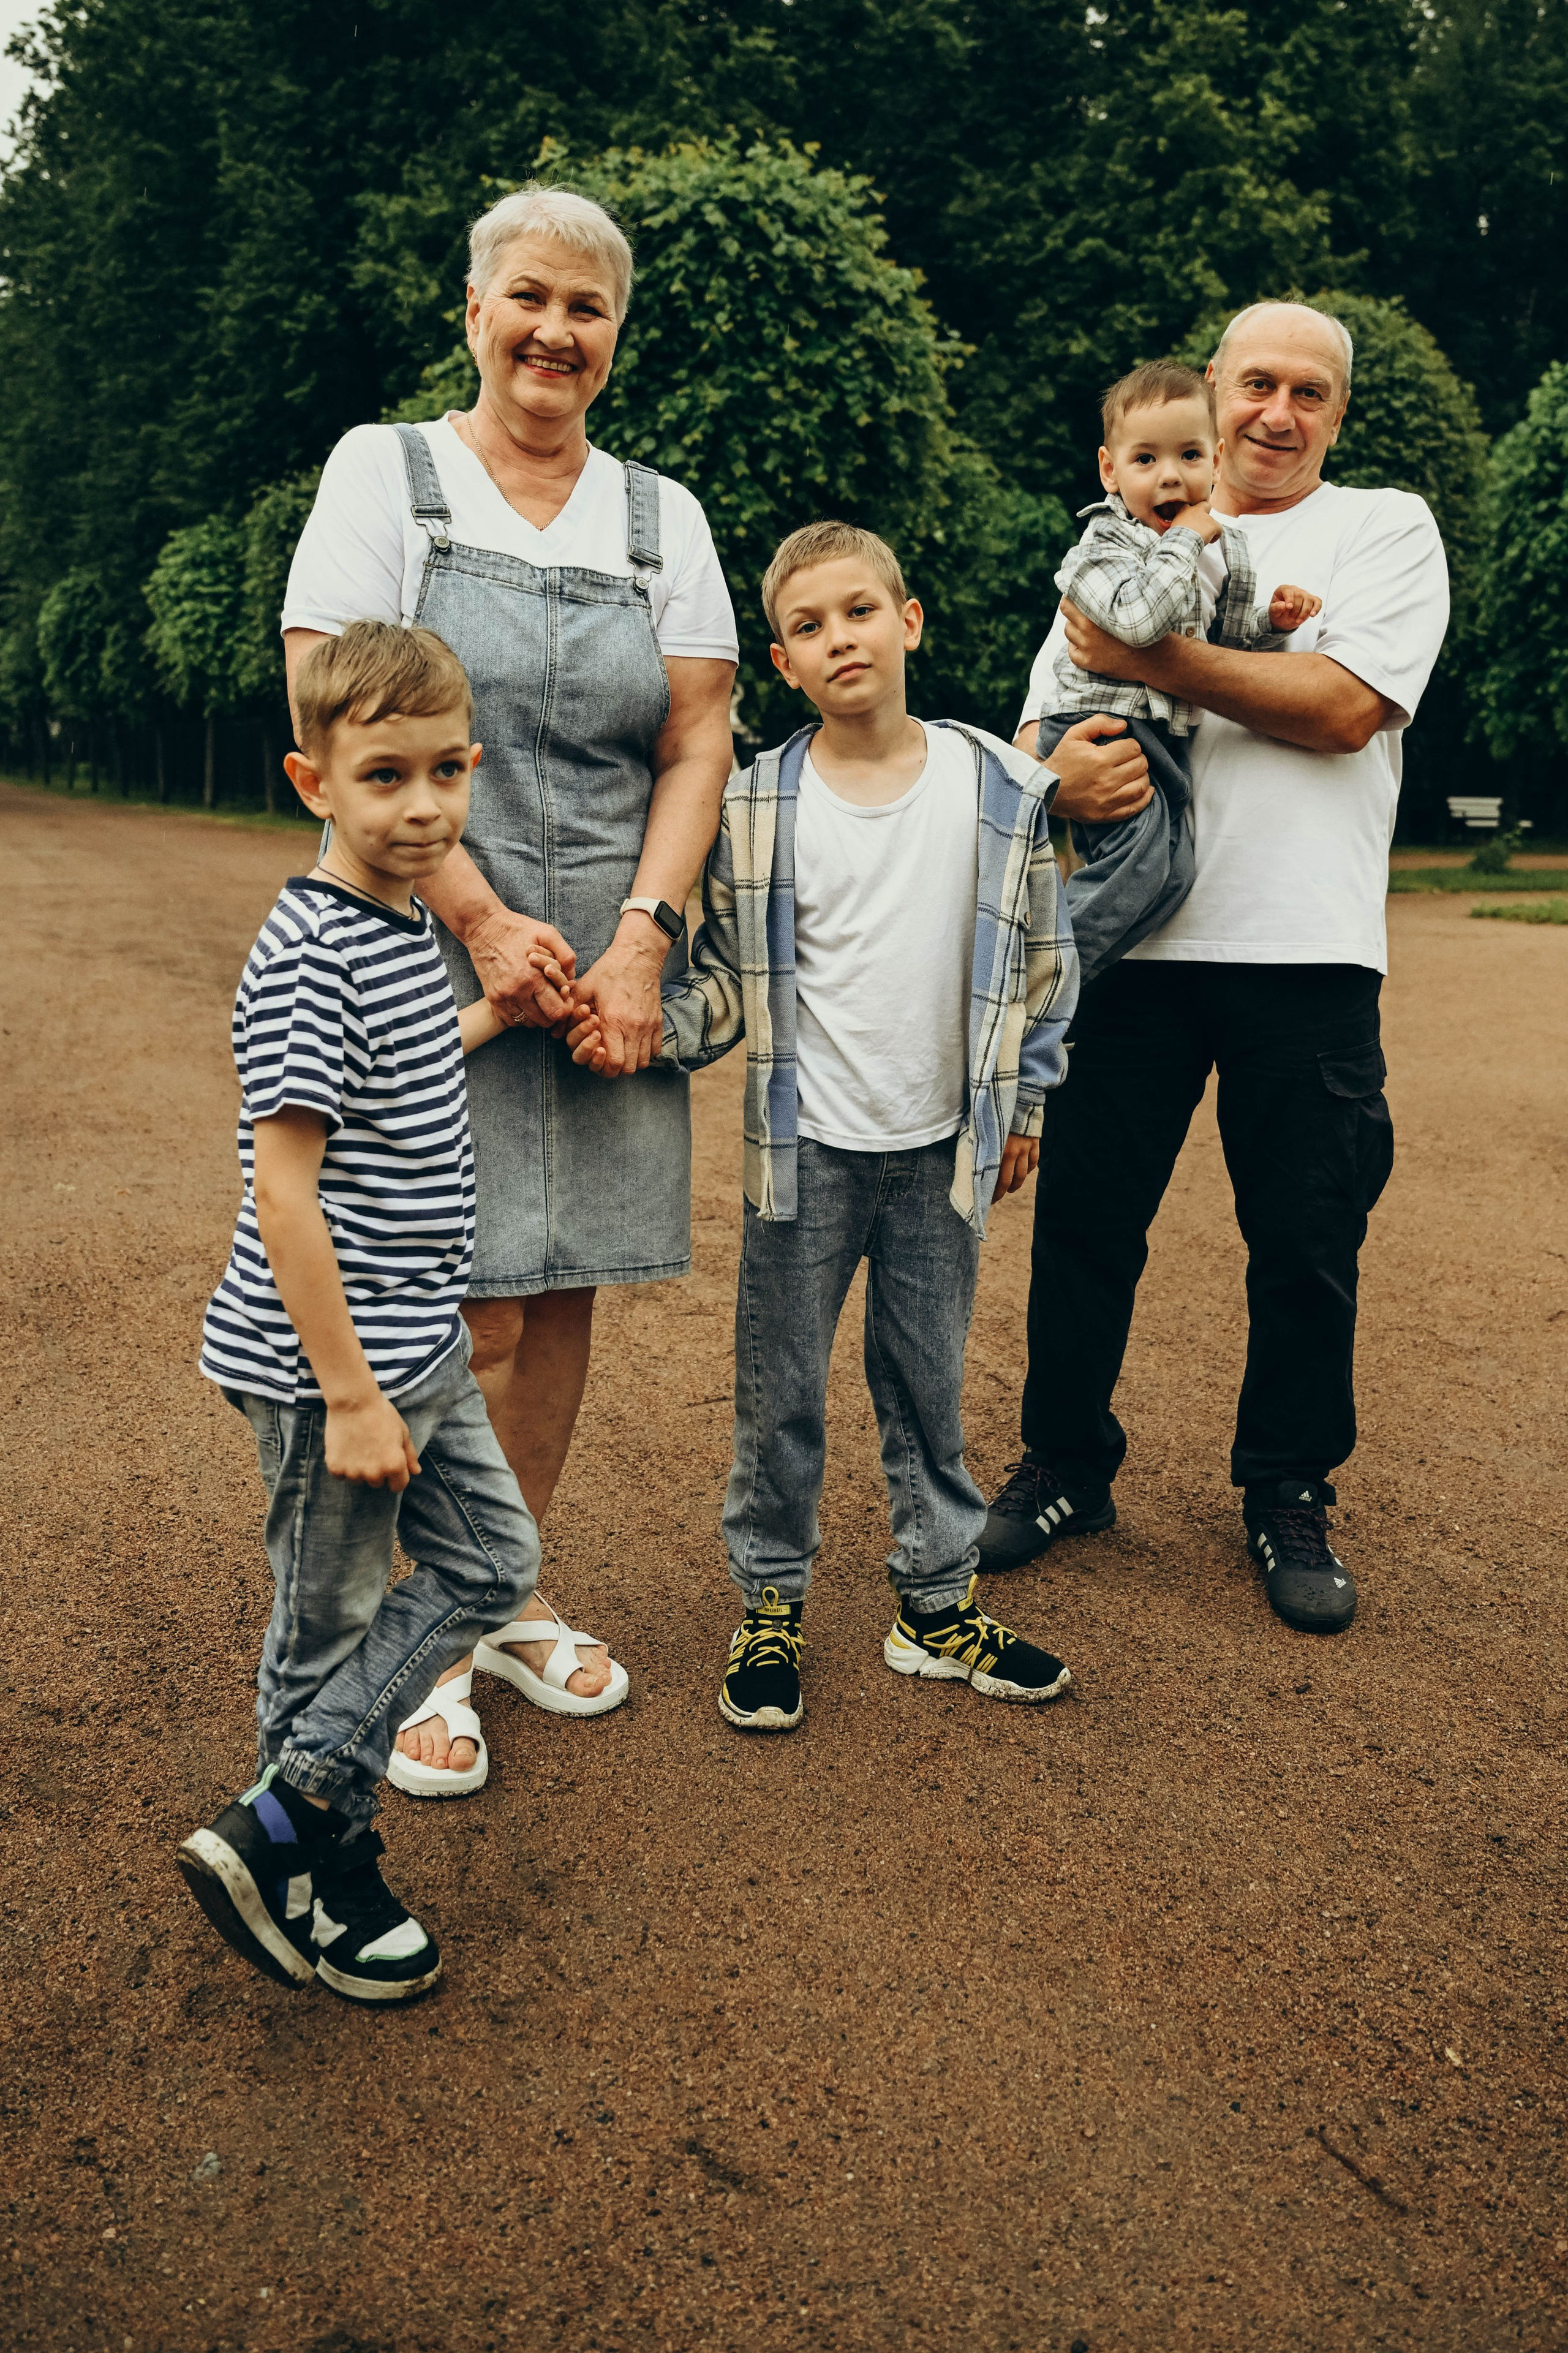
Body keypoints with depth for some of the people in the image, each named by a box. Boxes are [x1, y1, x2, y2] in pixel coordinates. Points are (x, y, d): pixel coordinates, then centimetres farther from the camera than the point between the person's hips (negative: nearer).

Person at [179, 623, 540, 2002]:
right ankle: (310, 1868, 29)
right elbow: (283, 1189, -24)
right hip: (328, 1366, -9)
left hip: (420, 1344, 9)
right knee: (331, 1618, 8)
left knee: (493, 1562, 17)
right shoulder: (306, 958, -22)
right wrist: (350, 1395, -23)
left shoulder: (405, 927, 6)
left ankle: (297, 1801, 25)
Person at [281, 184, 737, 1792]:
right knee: (468, 1309, -7)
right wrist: (486, 925, -14)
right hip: (424, 941, -4)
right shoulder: (383, 471, 4)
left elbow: (698, 742, 7)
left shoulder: (660, 514, 14)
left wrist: (642, 937, -8)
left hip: (612, 954, 4)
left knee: (564, 1288, 7)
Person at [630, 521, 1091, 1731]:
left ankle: (938, 1599, 29)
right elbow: (726, 979, 0)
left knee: (930, 1385, 13)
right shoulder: (754, 806, -4)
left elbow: (1042, 958, 8)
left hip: (942, 1149, 1)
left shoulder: (1001, 788, -2)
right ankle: (771, 1605, 25)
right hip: (805, 1147, -1)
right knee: (781, 1394, 8)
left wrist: (1025, 1104, 11)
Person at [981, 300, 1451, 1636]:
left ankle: (1289, 1499, 23)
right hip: (1133, 931, 2)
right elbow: (1041, 721, 12)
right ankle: (1068, 1465, 24)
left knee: (1307, 1245, 4)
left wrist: (1152, 660, -11)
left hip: (1307, 950, -2)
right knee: (1085, 1215, 5)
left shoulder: (1386, 530, 8)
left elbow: (1345, 708, -9)